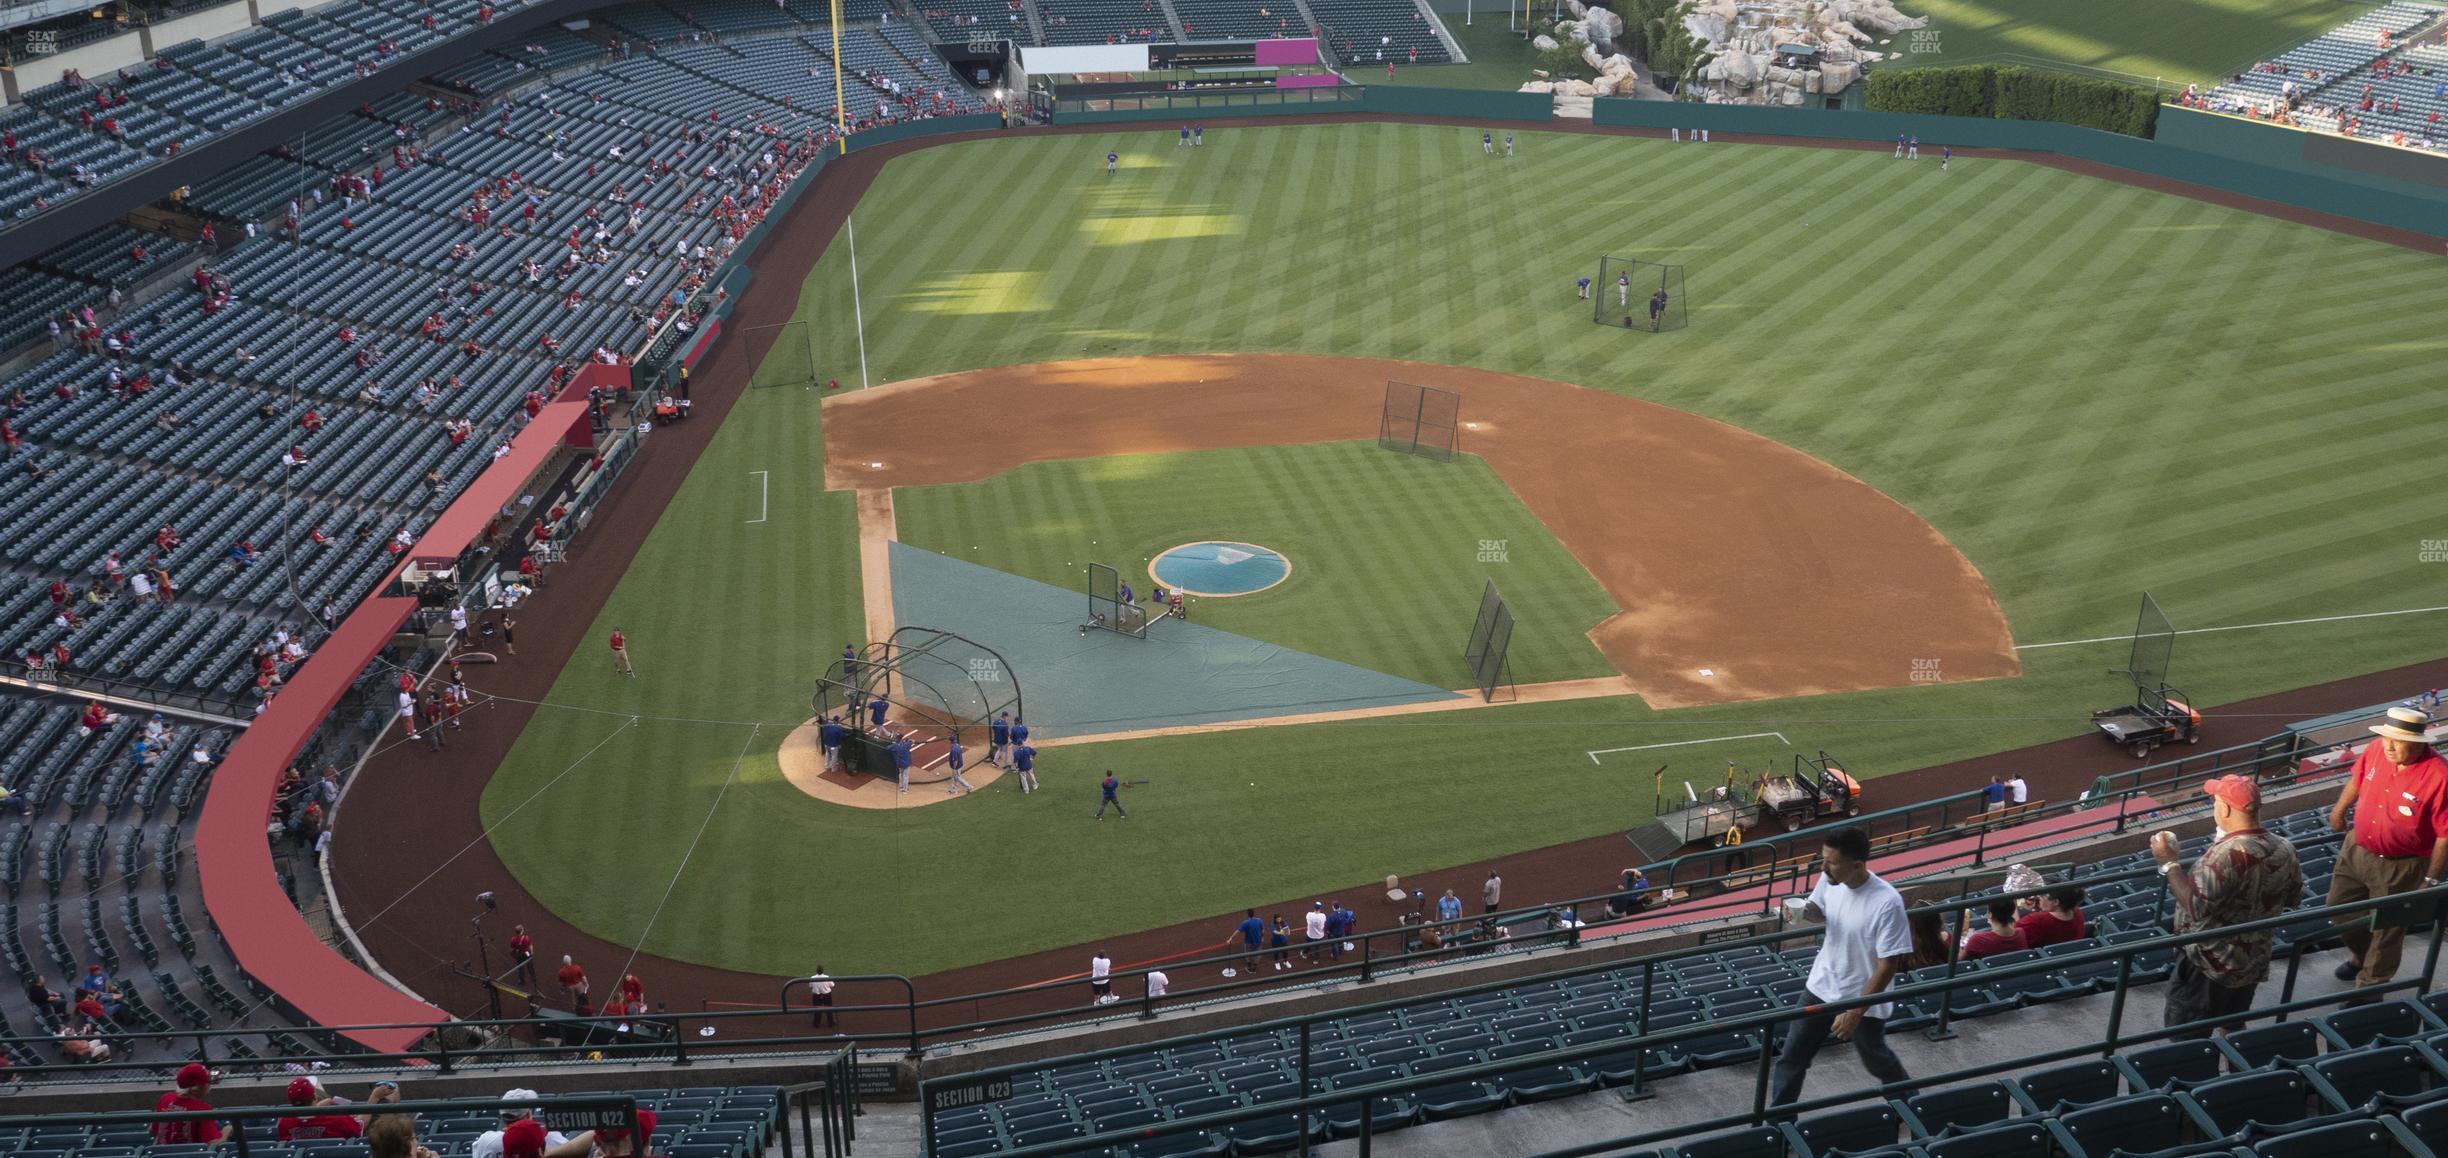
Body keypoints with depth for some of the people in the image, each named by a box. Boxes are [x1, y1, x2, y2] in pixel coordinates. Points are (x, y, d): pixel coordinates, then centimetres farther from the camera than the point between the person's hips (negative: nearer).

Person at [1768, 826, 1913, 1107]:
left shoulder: (1887, 903, -31)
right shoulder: (1829, 879, -13)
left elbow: (1887, 966, -24)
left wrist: (1855, 1011, -23)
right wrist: (1806, 911, -14)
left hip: (1864, 1000, -5)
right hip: (1822, 987, 5)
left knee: (1877, 1062, 21)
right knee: (1791, 1058, 9)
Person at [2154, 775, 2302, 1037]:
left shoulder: (2227, 854, -29)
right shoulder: (2284, 849, -2)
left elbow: (2195, 906, -29)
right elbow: (2292, 897, 14)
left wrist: (2168, 863, -21)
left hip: (2208, 965, -8)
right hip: (2254, 962, 8)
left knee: (2187, 1042, 6)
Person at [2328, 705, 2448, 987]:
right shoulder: (2377, 749, -14)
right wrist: (2339, 810, 24)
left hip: (2399, 866, -6)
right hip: (2357, 848, 6)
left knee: (2386, 930, 12)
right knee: (2339, 908, 23)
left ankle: (2370, 986, 34)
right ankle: (2362, 956, 51)